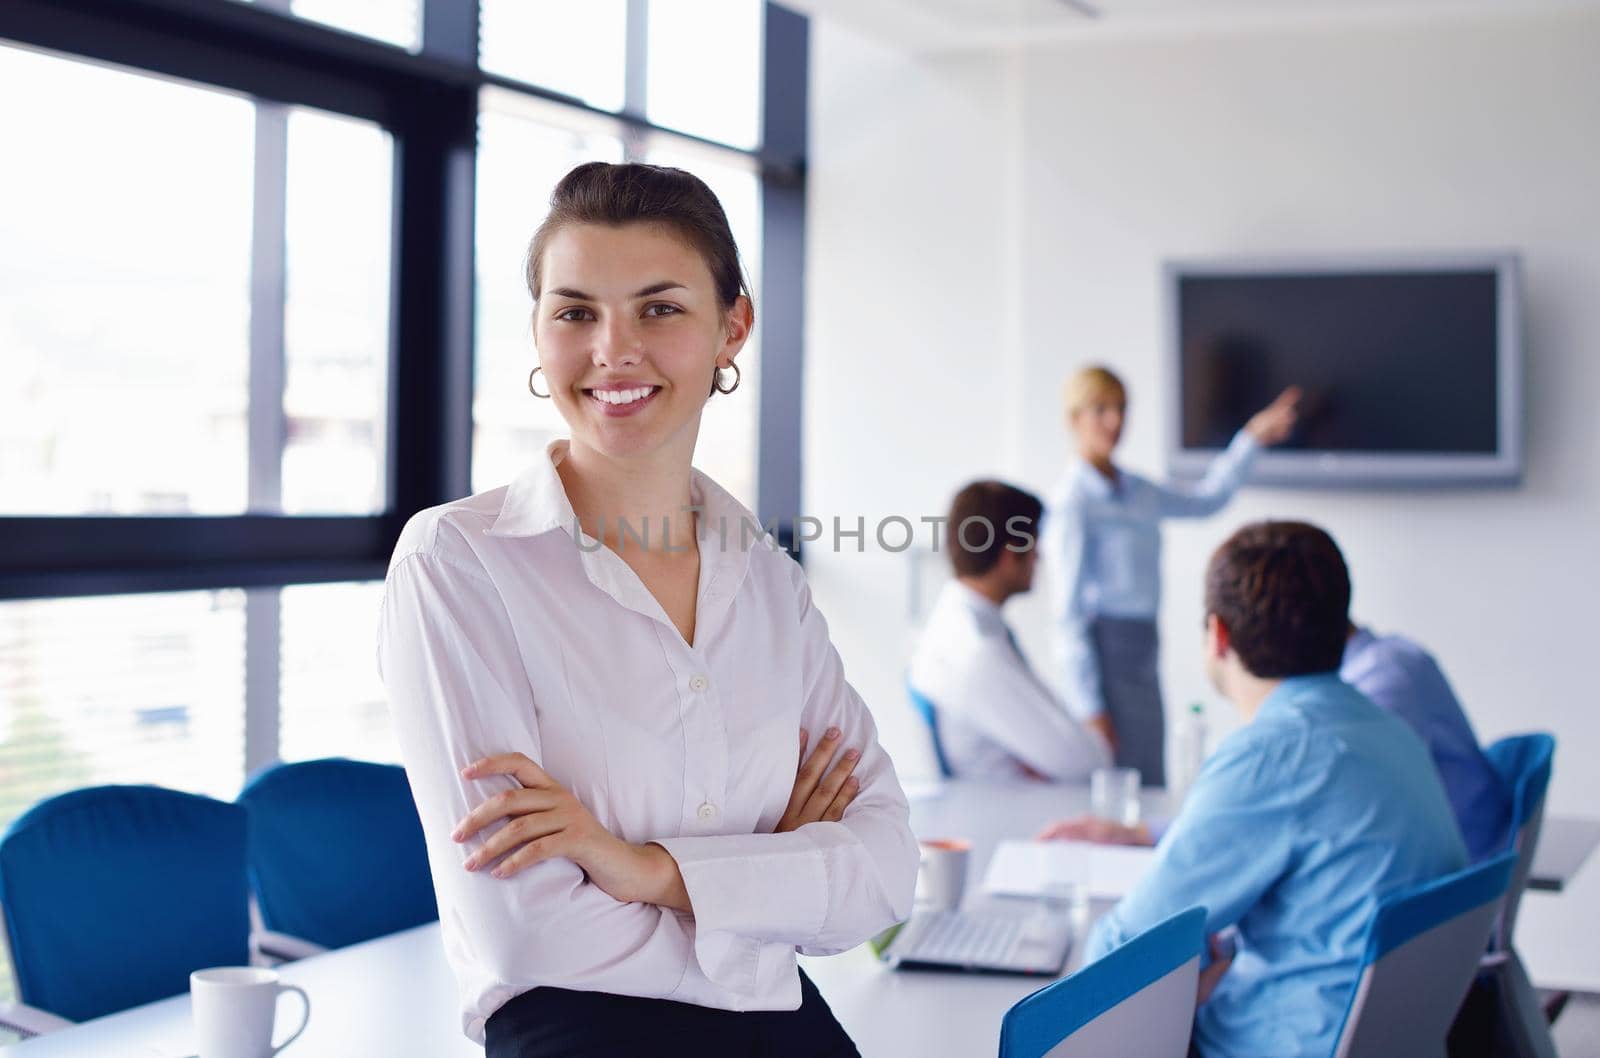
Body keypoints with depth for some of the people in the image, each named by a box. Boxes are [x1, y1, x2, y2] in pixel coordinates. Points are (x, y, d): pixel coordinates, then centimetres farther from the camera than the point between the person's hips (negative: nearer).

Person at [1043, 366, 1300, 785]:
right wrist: (1089, 706, -15)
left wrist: (1252, 438, 21)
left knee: (1151, 790, 9)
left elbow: (1206, 499, 29)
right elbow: (1068, 611, -13)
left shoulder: (1137, 491, 11)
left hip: (1142, 652, 8)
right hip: (1106, 651, -8)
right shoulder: (1072, 502, -11)